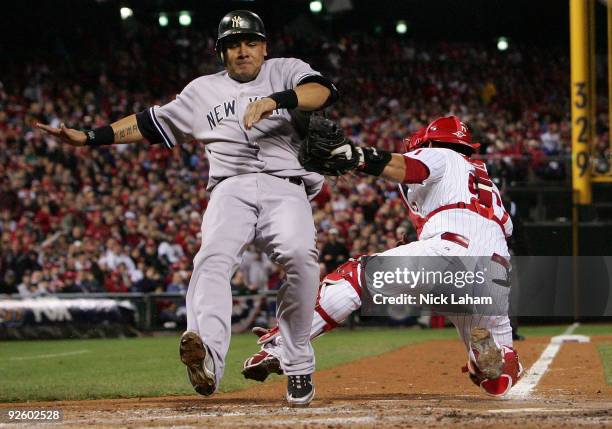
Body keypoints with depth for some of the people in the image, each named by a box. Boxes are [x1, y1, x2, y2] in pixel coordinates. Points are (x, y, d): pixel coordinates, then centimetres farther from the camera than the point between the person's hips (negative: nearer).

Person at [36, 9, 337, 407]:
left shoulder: (286, 71, 16)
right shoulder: (204, 90, 25)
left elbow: (323, 90, -5)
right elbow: (150, 123, 24)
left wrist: (276, 99, -23)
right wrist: (89, 137, 14)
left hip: (285, 186, -2)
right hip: (231, 190, 2)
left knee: (300, 254, -31)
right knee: (214, 256, -29)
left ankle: (299, 368, -21)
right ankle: (208, 357, -52)